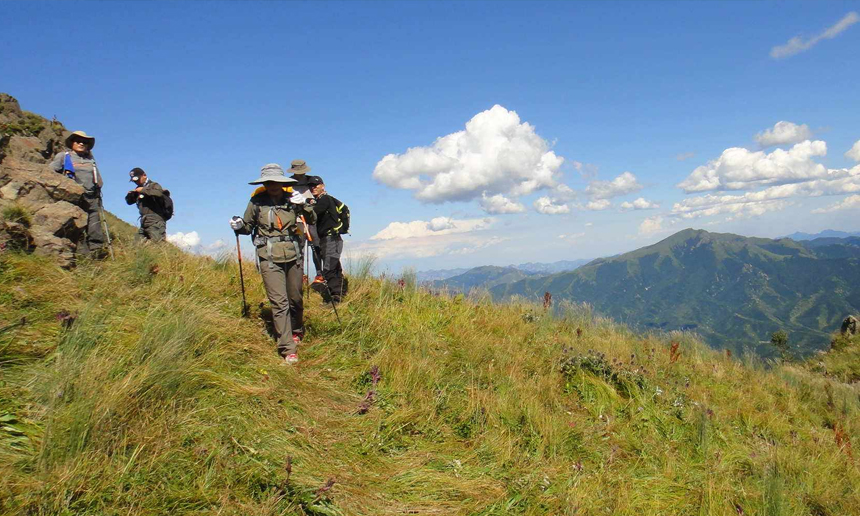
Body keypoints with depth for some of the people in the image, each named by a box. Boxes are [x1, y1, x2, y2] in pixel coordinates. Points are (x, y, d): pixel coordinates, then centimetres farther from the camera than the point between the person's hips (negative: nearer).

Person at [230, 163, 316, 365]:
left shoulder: (291, 199, 2)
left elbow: (312, 220, 1)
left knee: (296, 299, 14)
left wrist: (303, 205, -16)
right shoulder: (256, 202, -1)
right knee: (279, 302, -8)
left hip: (293, 256, 2)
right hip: (269, 259, -2)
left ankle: (297, 332, 40)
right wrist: (238, 226, -11)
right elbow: (248, 226, 11)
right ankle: (288, 349, -5)